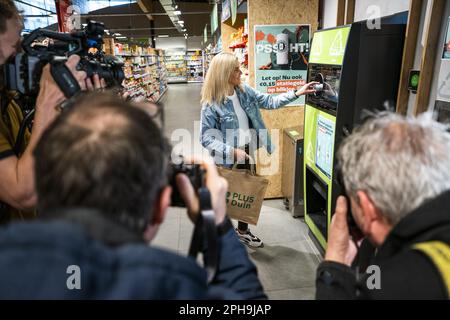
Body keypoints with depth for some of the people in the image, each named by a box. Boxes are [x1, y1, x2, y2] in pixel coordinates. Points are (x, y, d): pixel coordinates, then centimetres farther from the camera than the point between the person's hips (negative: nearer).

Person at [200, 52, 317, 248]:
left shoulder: (245, 91, 0)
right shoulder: (211, 104, -19)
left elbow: (269, 102, 7)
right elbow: (206, 138, -19)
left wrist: (297, 93, 0)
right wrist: (232, 151, -27)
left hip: (247, 153, 7)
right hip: (225, 160, -6)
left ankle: (242, 230, 43)